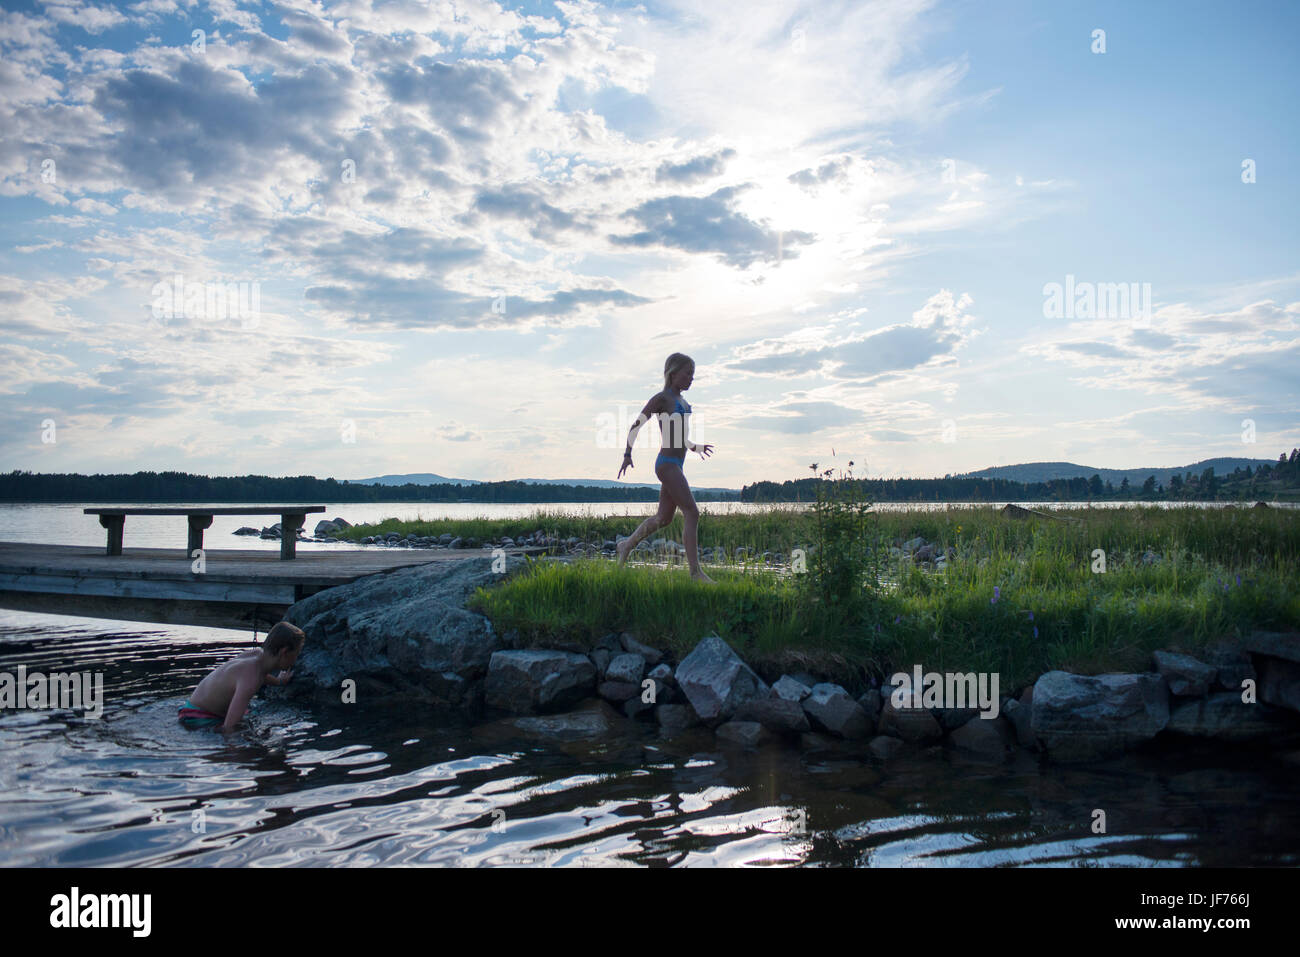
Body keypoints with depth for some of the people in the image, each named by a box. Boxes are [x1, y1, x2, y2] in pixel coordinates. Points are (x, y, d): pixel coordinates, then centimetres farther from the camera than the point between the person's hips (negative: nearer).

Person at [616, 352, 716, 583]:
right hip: (667, 465, -9)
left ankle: (626, 545, 35)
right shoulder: (661, 398, -9)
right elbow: (636, 425, -7)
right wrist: (628, 455, -11)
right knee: (692, 513, -13)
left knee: (664, 517, 17)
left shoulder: (680, 400, 16)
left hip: (676, 466, 10)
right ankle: (696, 572, -12)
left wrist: (694, 447, 31)